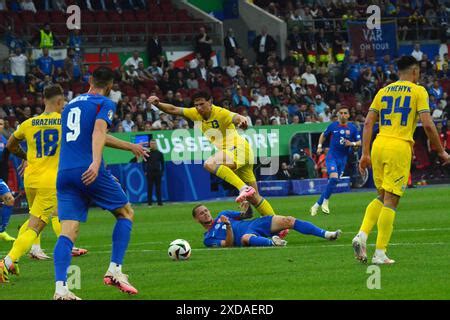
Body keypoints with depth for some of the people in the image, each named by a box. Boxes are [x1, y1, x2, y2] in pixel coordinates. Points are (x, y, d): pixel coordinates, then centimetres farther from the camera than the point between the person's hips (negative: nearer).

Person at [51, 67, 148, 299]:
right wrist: (96, 162, -31)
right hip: (89, 171, -6)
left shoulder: (70, 105, 25)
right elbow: (99, 131, -17)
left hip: (64, 173, 6)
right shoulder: (105, 104, 3)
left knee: (68, 231, -3)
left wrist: (130, 147, 48)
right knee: (126, 213, 15)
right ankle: (114, 270, 3)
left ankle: (60, 288, -20)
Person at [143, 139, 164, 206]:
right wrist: (145, 171, -2)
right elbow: (144, 163, 6)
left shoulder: (159, 153, 9)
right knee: (150, 188, -2)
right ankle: (149, 202, 0)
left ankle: (159, 202, 4)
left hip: (158, 173, 1)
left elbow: (162, 163, 13)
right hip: (150, 173, -1)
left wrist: (162, 171, 5)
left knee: (158, 188, 2)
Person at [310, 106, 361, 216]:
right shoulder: (333, 126, 0)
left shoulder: (352, 128, 2)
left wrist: (352, 144, -13)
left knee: (333, 183, 4)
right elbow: (323, 135, 17)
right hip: (332, 156, -3)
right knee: (333, 177, -26)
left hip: (343, 159, 3)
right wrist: (319, 146, 5)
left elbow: (360, 142, 6)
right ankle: (325, 202, -8)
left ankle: (317, 205, 17)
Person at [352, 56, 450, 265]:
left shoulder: (383, 91, 16)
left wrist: (365, 154, 10)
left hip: (378, 145, 5)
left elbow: (368, 123, 9)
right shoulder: (418, 91, 2)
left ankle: (362, 235, 0)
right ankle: (380, 253, -5)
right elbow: (428, 125, -7)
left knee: (382, 197, 20)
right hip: (400, 147, -5)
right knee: (391, 200, -3)